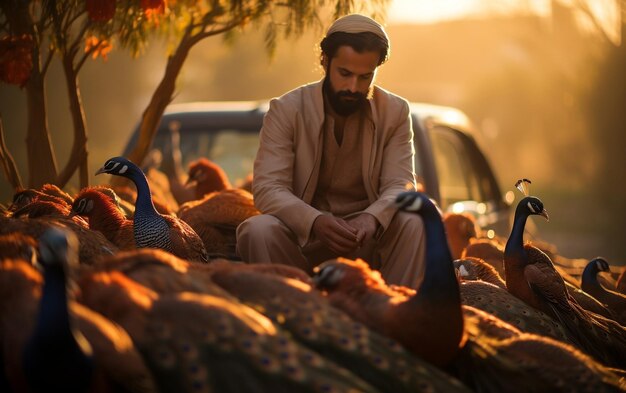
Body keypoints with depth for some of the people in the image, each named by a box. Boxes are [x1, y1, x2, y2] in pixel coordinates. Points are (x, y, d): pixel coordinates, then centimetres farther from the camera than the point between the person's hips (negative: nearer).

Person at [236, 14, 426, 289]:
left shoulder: (395, 113, -1)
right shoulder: (286, 110, -7)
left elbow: (400, 185, -10)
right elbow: (268, 187, -16)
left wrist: (372, 218, -35)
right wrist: (316, 221, -37)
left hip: (369, 238, 1)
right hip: (303, 235, -1)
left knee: (420, 222, -28)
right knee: (259, 230, -32)